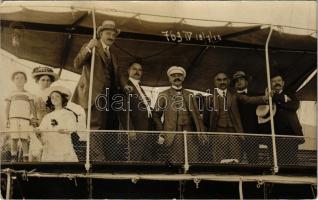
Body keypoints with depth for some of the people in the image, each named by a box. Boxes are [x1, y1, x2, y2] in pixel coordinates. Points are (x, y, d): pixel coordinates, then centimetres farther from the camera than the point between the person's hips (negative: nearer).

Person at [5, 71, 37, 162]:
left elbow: (32, 108, 10)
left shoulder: (28, 95, 16)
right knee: (14, 138, -5)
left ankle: (25, 158, -5)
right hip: (14, 118, 1)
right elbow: (7, 108, 14)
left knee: (24, 139, -7)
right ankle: (13, 157, -1)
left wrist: (34, 118, -3)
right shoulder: (11, 94, 17)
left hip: (25, 119, 0)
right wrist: (7, 120, 3)